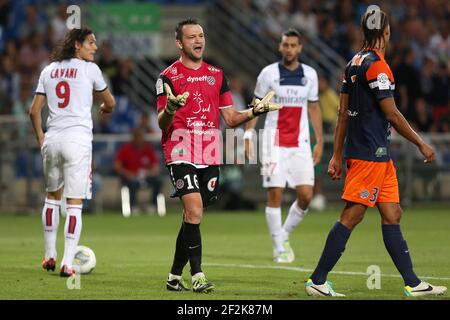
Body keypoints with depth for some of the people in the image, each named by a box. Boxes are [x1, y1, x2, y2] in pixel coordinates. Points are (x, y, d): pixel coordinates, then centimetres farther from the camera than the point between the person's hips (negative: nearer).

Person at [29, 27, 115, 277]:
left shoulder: (48, 71, 11)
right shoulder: (89, 69, -1)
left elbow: (34, 111, 11)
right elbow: (110, 102, 11)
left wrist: (40, 139, 22)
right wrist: (104, 109, 34)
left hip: (52, 140, 5)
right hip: (78, 139, -5)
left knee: (52, 196, 21)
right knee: (75, 203, -3)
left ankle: (50, 256, 26)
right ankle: (67, 264, -8)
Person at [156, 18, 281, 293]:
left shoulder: (217, 74, 14)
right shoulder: (169, 77, -1)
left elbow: (231, 119, 16)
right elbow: (161, 124, -5)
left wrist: (255, 111, -2)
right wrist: (170, 109, -27)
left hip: (210, 157, 5)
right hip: (182, 154, -5)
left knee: (192, 217, 8)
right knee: (194, 211, -19)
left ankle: (175, 276, 17)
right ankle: (197, 276, -19)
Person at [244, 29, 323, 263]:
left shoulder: (309, 74, 8)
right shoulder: (269, 73, -1)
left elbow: (314, 108, 14)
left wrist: (320, 141, 11)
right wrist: (248, 136, -6)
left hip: (300, 143, 3)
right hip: (274, 142, -3)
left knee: (306, 195, -6)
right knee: (275, 195, -6)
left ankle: (284, 235, 17)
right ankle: (279, 248, 3)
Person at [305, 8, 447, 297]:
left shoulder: (355, 64, 12)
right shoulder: (377, 65, -15)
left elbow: (343, 113, 14)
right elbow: (391, 113, -14)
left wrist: (337, 156, 17)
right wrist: (421, 144, -5)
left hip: (378, 156, 10)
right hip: (371, 154, -10)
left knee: (393, 215, 9)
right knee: (351, 217, -6)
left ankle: (412, 283, 10)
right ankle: (317, 281, -3)